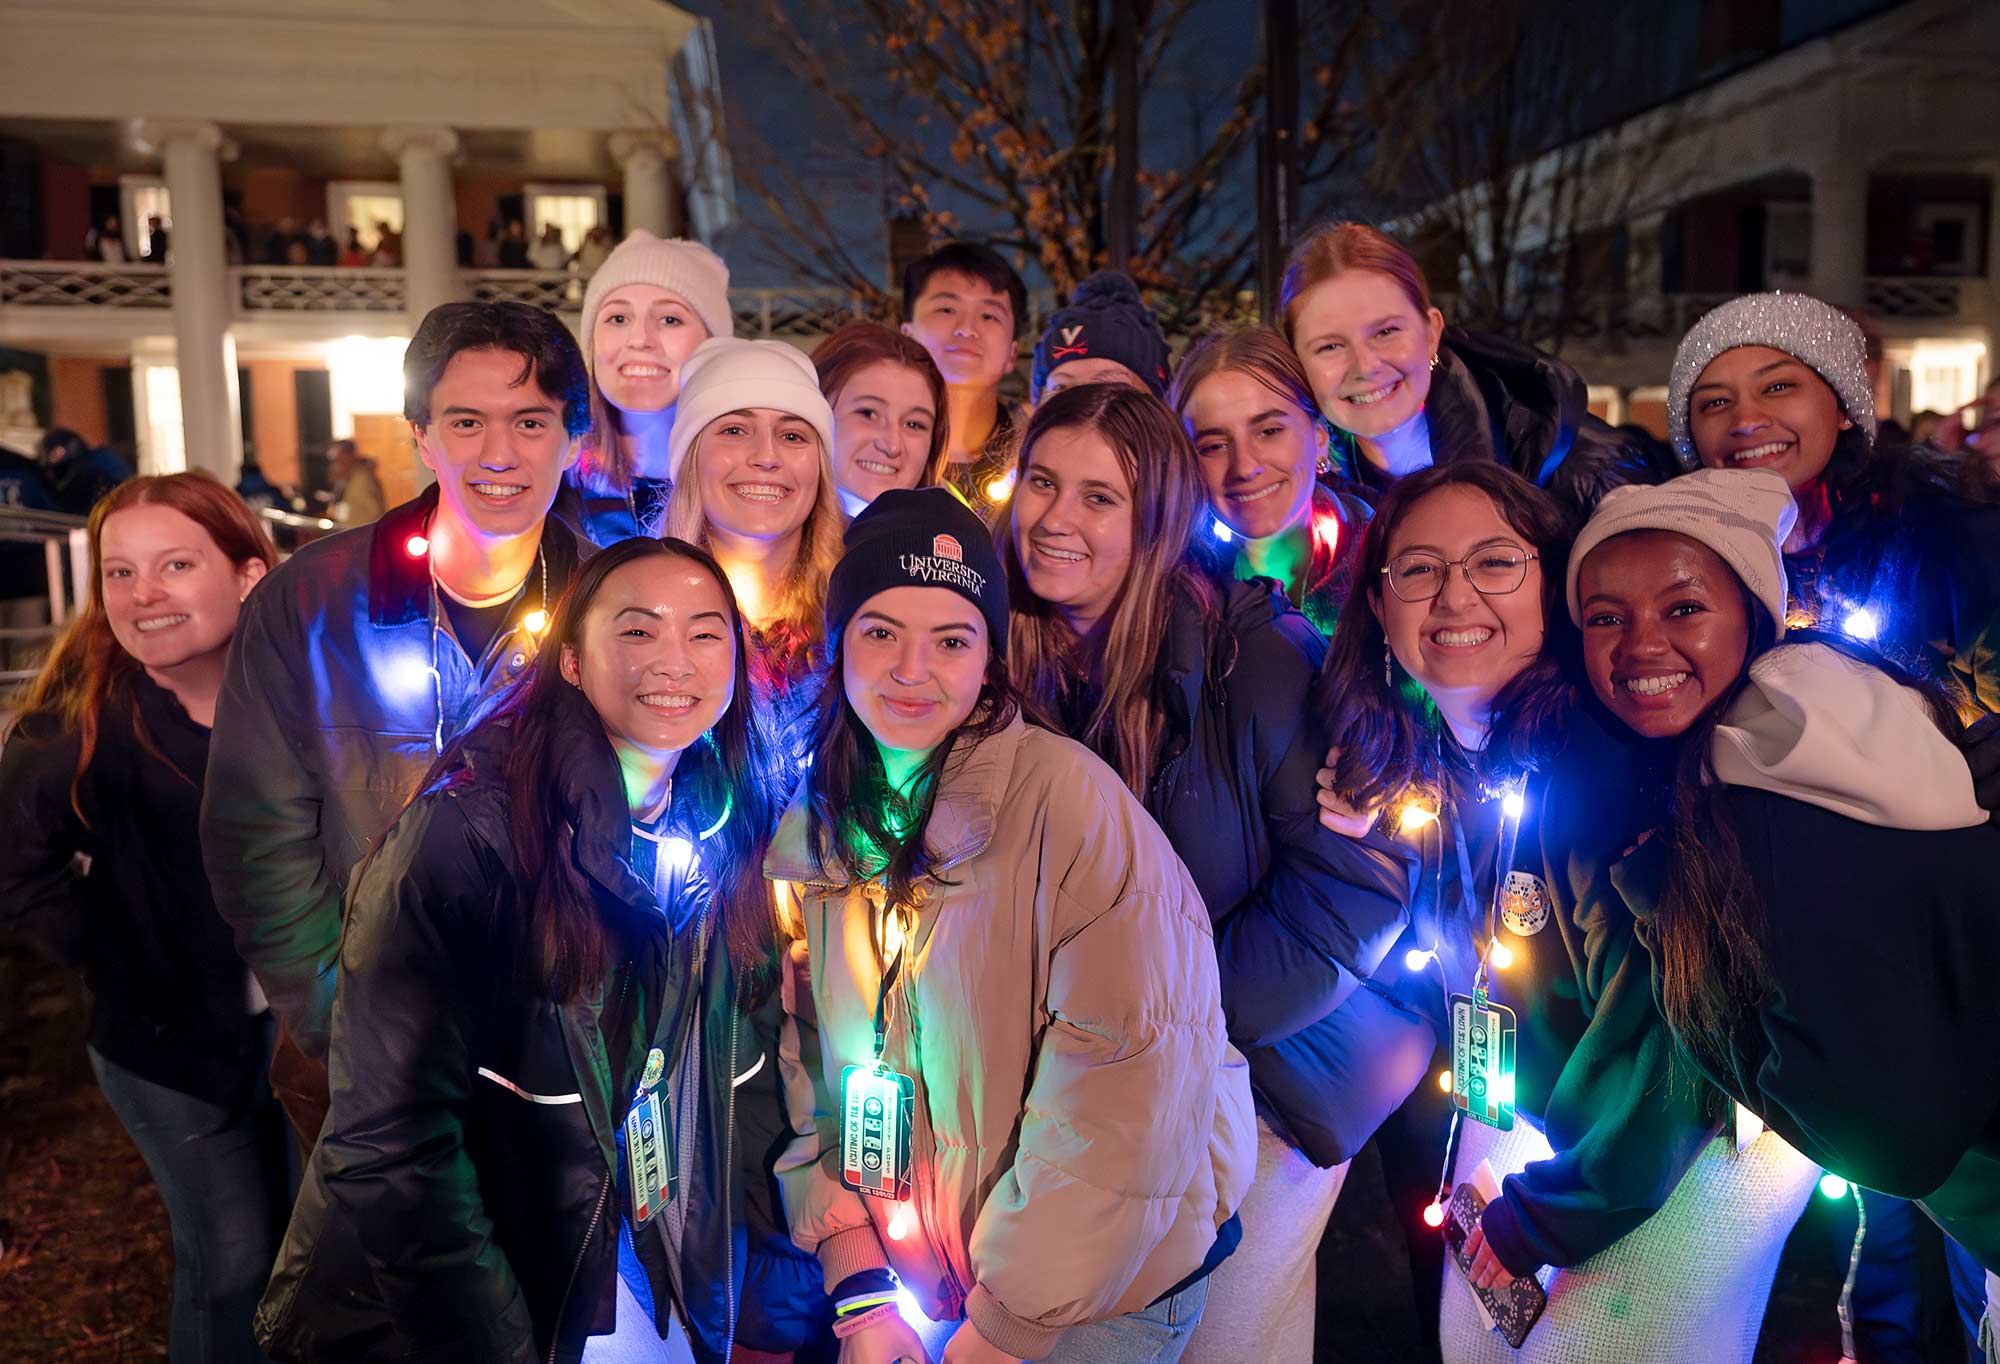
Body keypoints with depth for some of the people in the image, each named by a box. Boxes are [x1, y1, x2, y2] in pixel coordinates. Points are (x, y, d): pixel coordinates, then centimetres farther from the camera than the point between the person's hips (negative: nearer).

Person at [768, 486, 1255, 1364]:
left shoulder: (1064, 794, -21)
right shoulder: (804, 836, -2)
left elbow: (1124, 1080, -23)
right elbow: (808, 1077, 1)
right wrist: (860, 1292, -8)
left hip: (1099, 1287, -4)